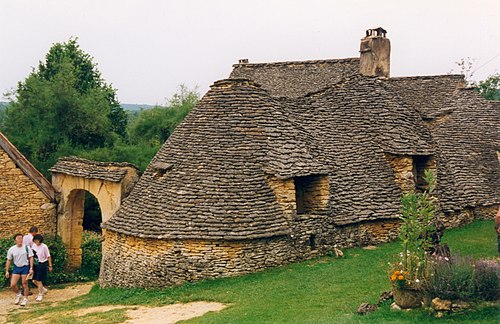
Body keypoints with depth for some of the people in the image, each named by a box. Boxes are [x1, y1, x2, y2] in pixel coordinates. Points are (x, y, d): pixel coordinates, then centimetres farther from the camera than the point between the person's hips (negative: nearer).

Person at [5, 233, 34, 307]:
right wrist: (7, 271, 4)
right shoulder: (11, 249, 0)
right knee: (12, 285, -3)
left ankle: (25, 299, 16)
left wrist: (31, 268, -11)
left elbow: (31, 258, -4)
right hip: (16, 268, 3)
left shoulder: (27, 248, -6)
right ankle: (18, 295, 25)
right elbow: (8, 260, 6)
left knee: (24, 284, 0)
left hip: (25, 267, -2)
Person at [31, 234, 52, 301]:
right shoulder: (34, 245, 3)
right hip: (35, 265, 6)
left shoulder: (44, 247, -13)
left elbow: (48, 257, -7)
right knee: (34, 281, 8)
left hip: (42, 265, -6)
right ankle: (44, 289, 31)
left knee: (39, 281, -3)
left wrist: (50, 266, -6)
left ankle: (40, 295, 14)